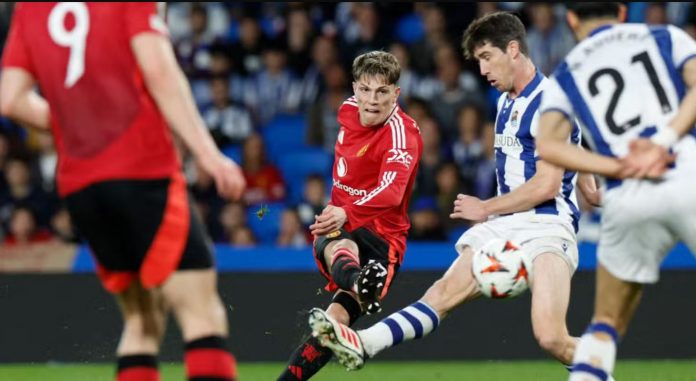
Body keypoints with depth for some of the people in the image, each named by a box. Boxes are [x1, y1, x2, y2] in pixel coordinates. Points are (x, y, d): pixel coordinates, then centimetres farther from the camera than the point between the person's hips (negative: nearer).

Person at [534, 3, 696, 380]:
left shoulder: (565, 74, 21)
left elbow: (548, 144, 2)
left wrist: (621, 168, -6)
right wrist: (665, 142, -11)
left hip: (626, 198, 1)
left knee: (606, 323, 18)